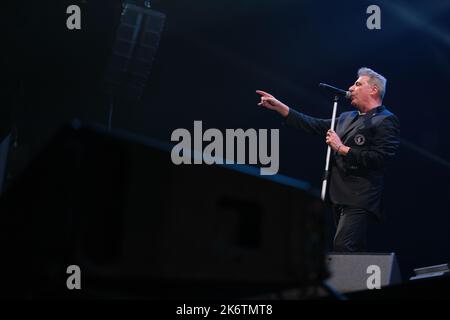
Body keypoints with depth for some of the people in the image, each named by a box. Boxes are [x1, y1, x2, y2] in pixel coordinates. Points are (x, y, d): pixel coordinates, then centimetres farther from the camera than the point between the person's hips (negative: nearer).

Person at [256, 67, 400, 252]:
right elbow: (317, 126, 18)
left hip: (359, 200, -8)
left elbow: (379, 158, -16)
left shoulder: (386, 121, -5)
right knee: (355, 253, 10)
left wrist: (341, 149, -11)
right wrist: (279, 107, 14)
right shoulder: (346, 118, 21)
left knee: (342, 246, -21)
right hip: (339, 197, 8)